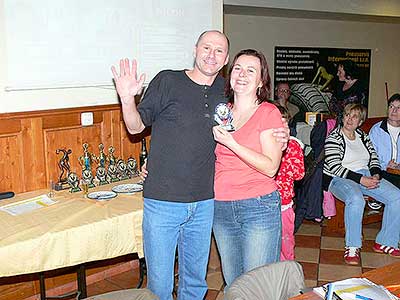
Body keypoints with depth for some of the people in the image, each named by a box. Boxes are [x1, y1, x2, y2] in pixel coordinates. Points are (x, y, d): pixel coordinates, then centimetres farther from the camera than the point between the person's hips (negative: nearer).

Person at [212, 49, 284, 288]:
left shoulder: (269, 113, -5)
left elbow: (270, 167, -13)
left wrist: (230, 142, -19)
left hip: (259, 207, -5)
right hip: (221, 208, 5)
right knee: (232, 283, 14)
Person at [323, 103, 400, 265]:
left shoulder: (363, 136, 14)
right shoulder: (334, 138, -6)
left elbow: (374, 159, 15)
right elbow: (335, 167, -15)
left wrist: (376, 175, -7)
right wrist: (360, 179, -21)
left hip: (366, 176, 7)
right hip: (340, 179, -7)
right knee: (356, 199, -38)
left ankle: (385, 242, 1)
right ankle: (352, 247, -22)